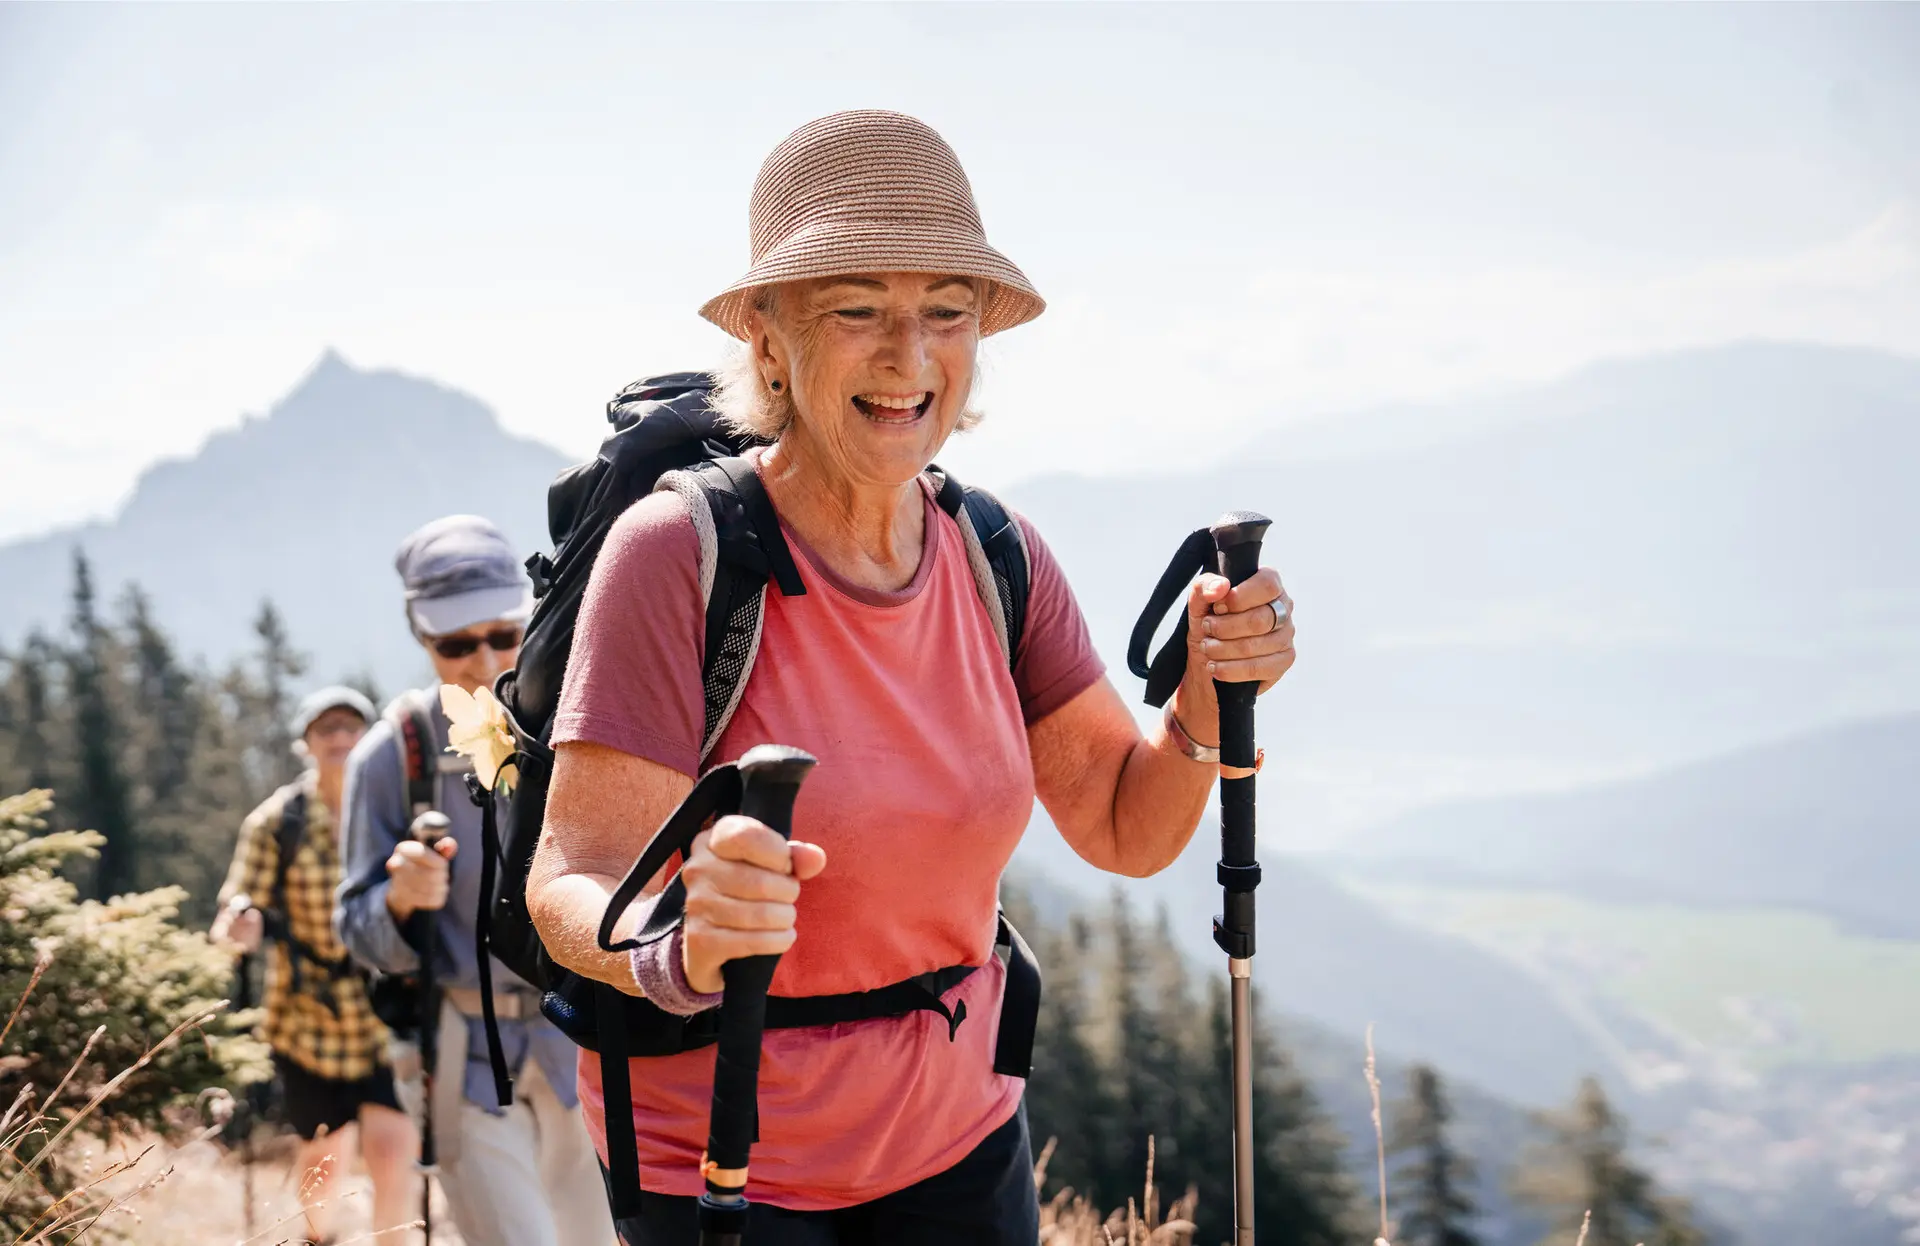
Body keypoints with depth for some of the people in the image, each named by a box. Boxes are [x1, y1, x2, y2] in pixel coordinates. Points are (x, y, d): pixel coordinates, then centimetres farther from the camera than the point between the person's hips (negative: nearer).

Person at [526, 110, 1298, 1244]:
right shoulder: (682, 553, -20)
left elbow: (1126, 831, 1)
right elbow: (575, 885, -24)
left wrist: (1209, 698, -18)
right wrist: (681, 948, -45)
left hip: (957, 1134, 5)